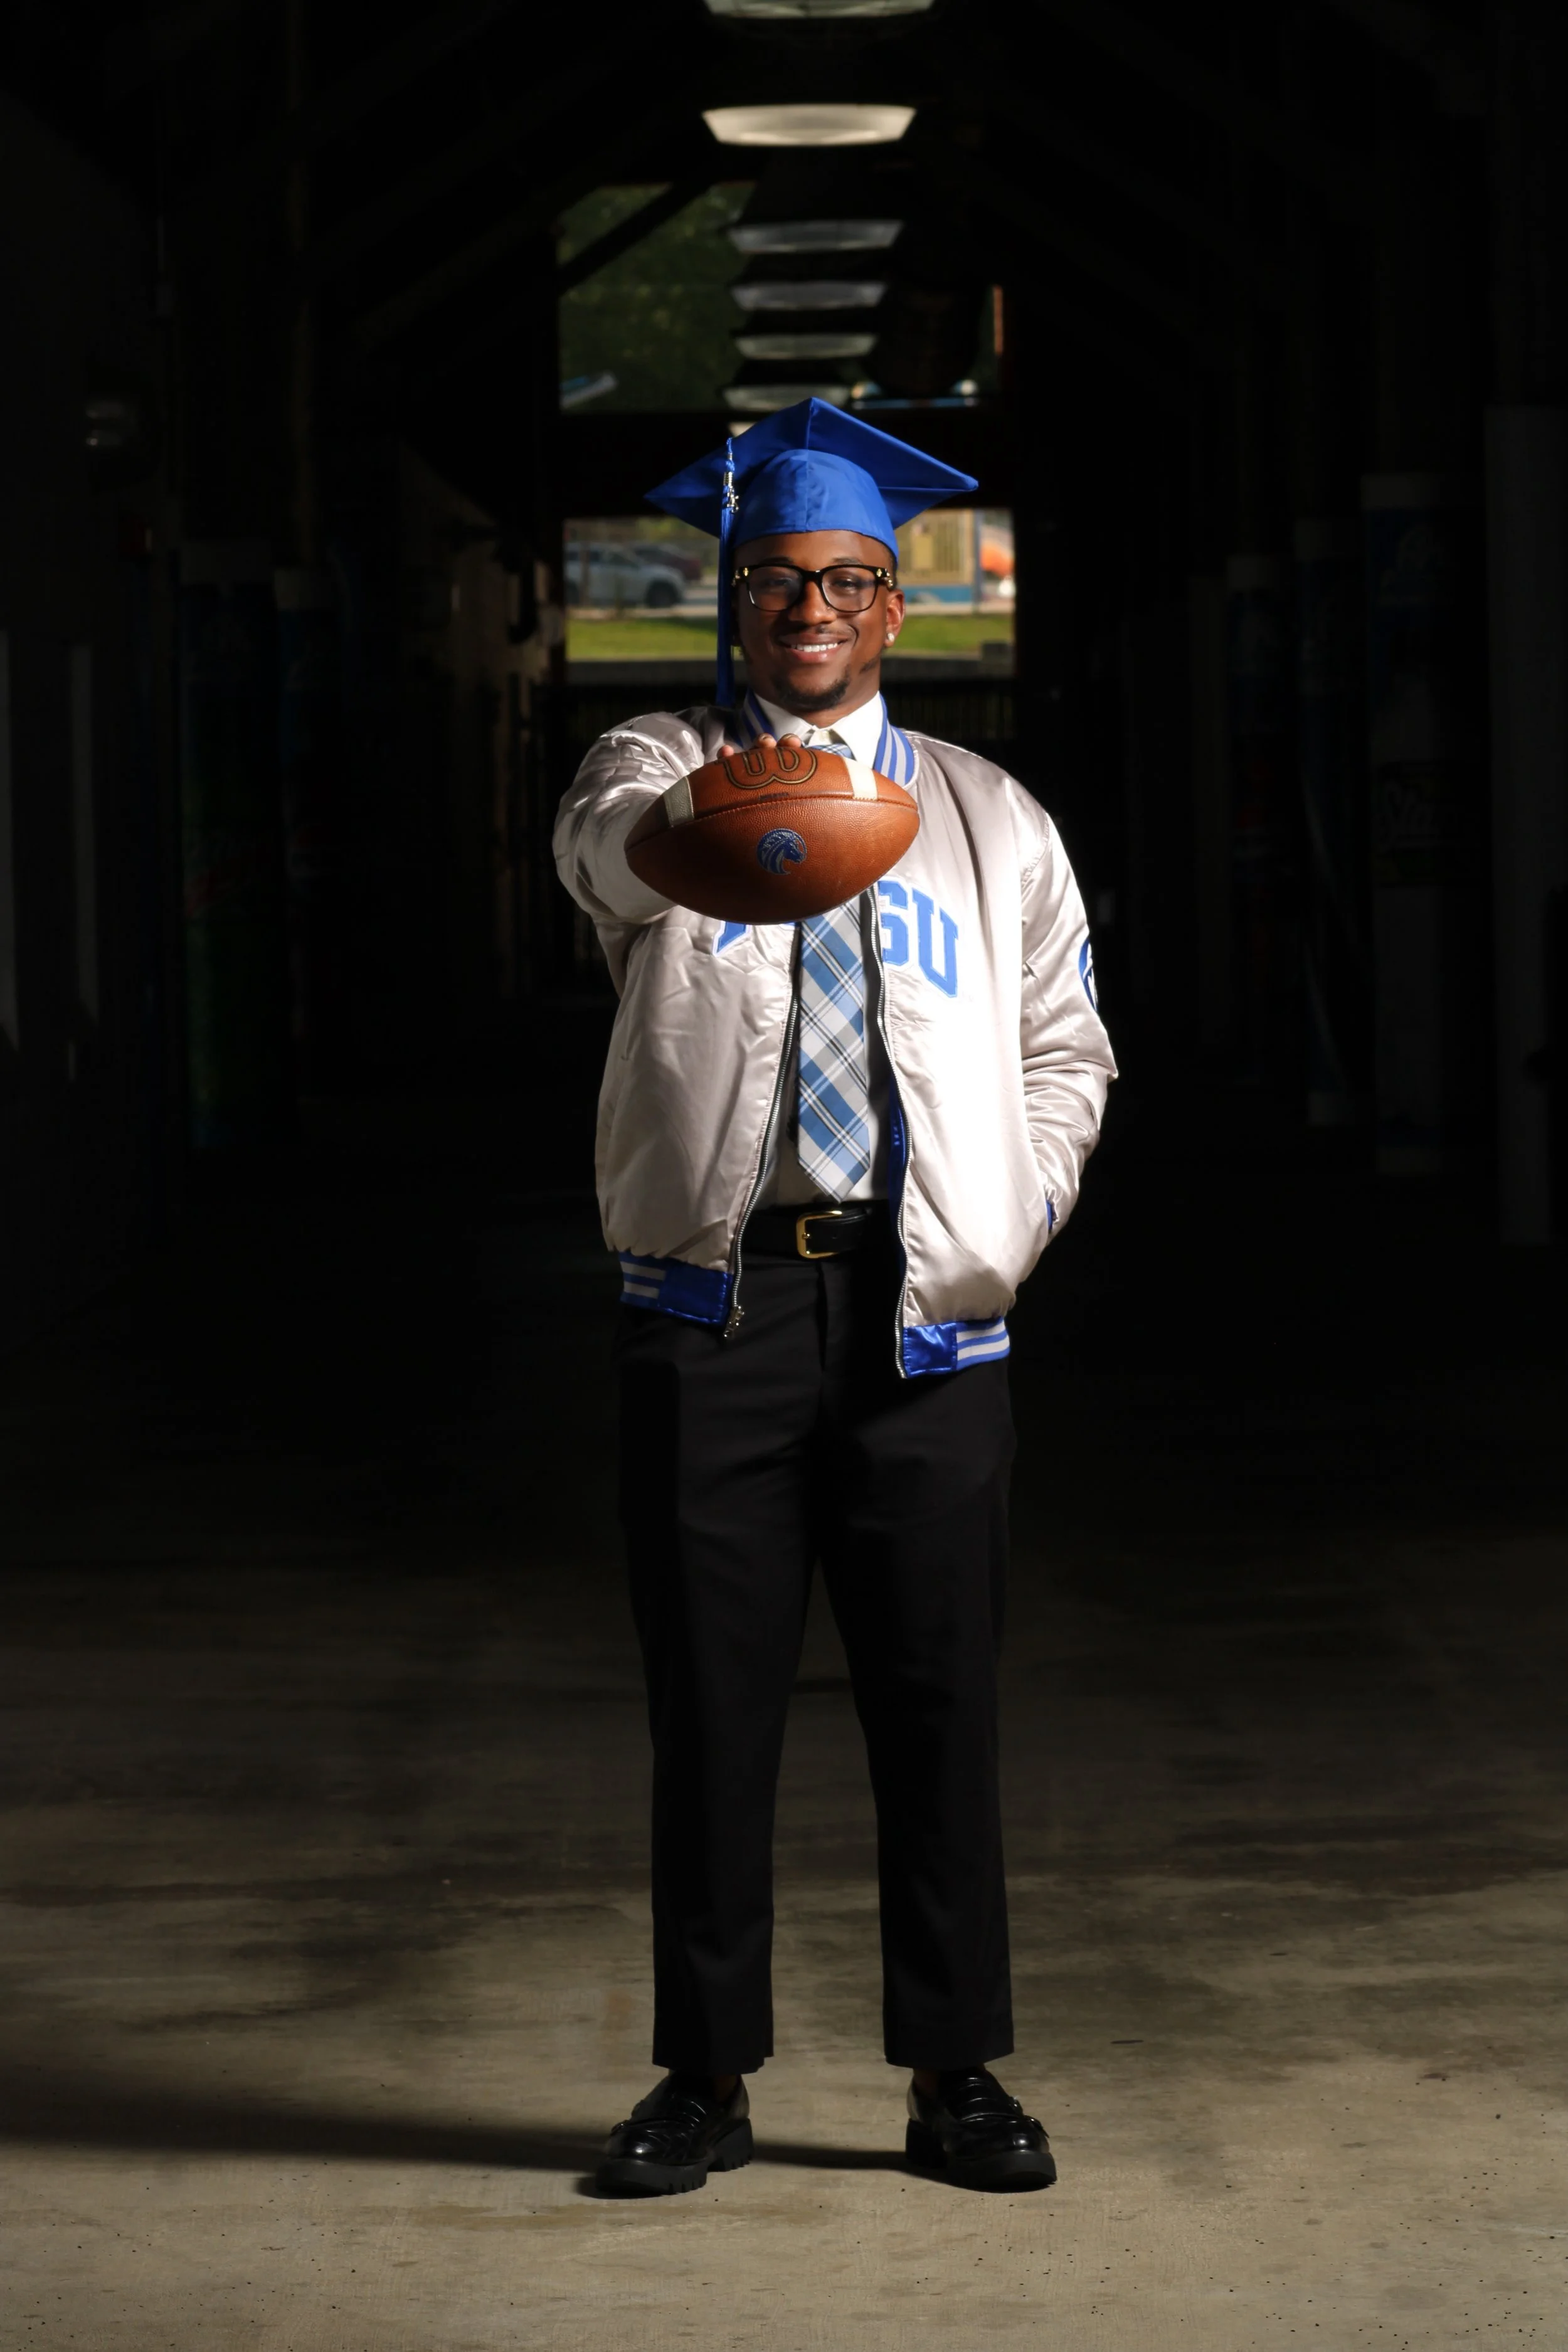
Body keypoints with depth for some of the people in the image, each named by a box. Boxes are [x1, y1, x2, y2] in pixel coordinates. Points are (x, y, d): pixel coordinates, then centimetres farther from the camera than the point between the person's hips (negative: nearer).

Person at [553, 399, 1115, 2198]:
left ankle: (954, 2075, 11)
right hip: (710, 1296, -1)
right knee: (710, 1700, 2)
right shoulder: (655, 769, 5)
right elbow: (619, 843, -21)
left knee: (938, 1702, 2)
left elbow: (1067, 1045, 18)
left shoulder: (989, 820, 14)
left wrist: (1020, 1206, 0)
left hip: (921, 1310, 2)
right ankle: (707, 2077, 11)